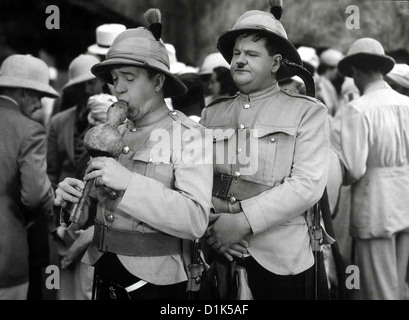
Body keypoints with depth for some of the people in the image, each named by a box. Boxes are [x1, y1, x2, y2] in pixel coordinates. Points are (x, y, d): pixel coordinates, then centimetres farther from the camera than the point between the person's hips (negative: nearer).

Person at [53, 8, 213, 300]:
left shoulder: (188, 135, -11)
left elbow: (196, 220, -21)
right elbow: (100, 207, 12)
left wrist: (129, 183, -26)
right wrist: (71, 197, -9)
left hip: (156, 281, -5)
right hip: (105, 273, 6)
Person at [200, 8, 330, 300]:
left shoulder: (307, 112, -1)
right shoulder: (211, 113, 9)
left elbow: (308, 184, -12)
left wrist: (242, 222, -17)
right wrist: (210, 224, -16)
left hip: (280, 258, -3)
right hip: (217, 255, 3)